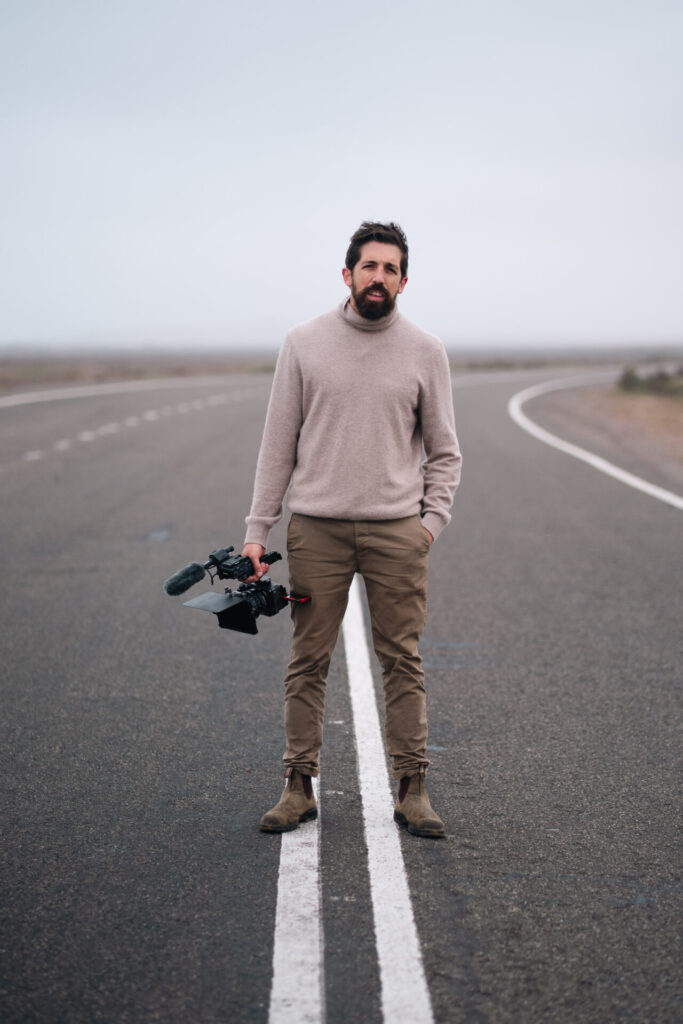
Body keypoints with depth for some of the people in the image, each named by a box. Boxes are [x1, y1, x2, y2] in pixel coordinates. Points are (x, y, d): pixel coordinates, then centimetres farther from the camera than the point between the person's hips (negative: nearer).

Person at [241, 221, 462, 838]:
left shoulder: (425, 352, 5)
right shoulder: (305, 343, 3)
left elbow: (444, 451, 10)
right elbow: (278, 445, 5)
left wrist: (433, 518, -3)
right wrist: (258, 531, 1)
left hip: (398, 532, 0)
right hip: (316, 529, 0)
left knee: (403, 662, 3)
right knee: (309, 662, 4)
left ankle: (412, 789, 12)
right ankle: (299, 786, 14)